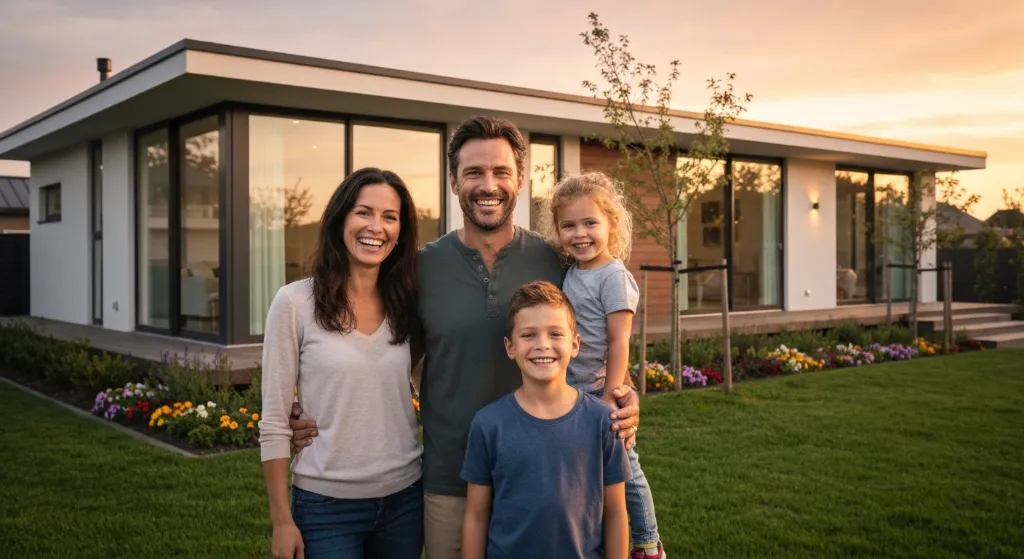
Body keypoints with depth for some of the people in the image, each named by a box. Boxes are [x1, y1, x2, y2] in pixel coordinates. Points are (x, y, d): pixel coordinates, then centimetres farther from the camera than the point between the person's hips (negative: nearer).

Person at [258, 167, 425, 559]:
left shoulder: (405, 304, 2)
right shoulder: (295, 302, -9)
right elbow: (274, 422, -7)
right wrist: (282, 519, -8)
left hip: (405, 497, 4)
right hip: (326, 503, -4)